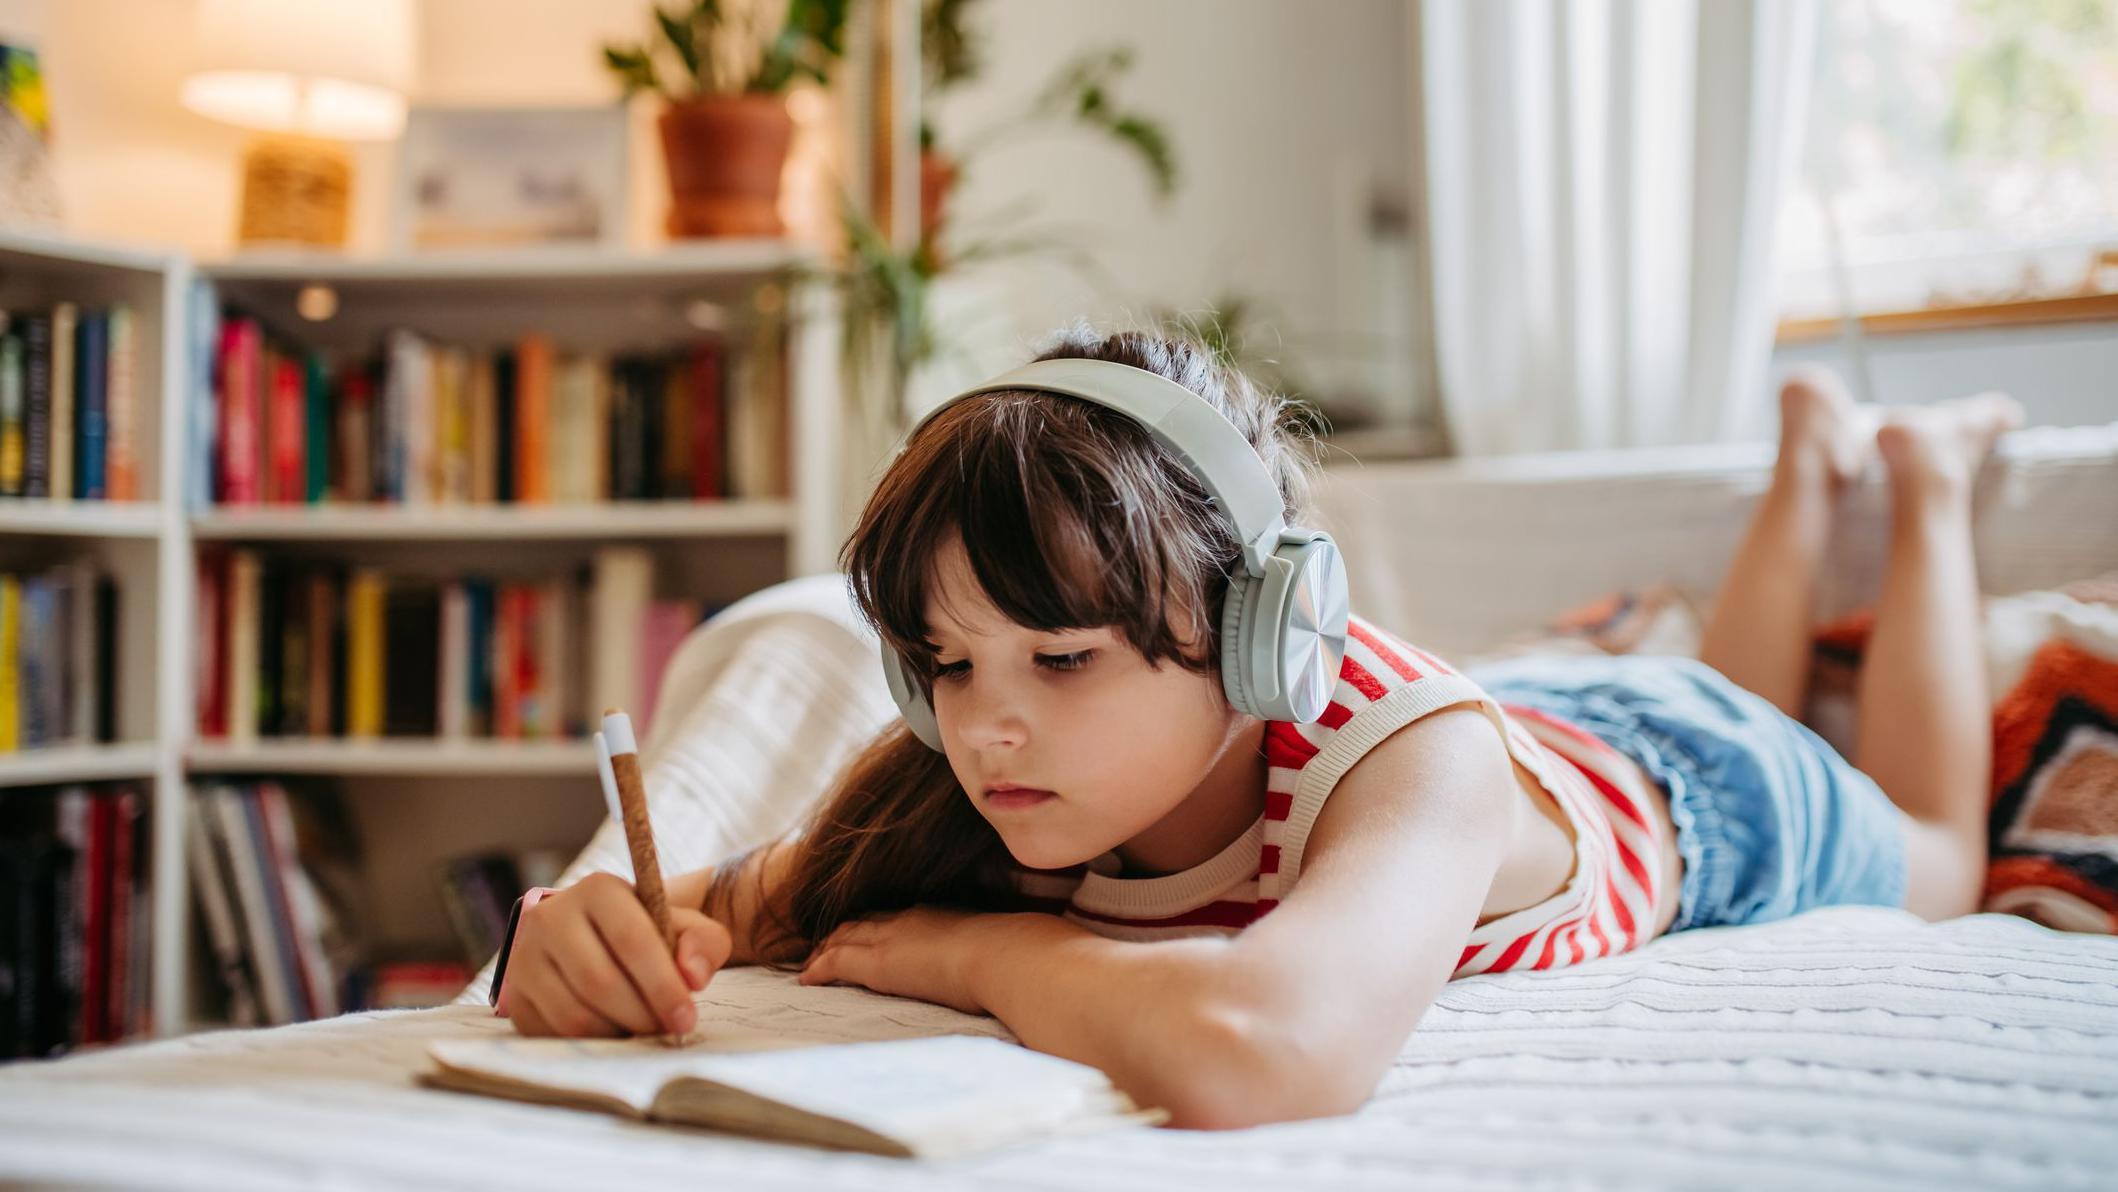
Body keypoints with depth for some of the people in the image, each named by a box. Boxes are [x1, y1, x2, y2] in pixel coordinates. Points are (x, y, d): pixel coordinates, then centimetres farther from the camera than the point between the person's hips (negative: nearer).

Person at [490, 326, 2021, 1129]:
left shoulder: (1416, 749, -54)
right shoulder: (977, 771, -38)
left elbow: (1259, 1051, -73)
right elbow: (734, 902, -30)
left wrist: (979, 949, -54)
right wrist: (600, 934, -55)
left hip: (1677, 772, -3)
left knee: (1940, 862, 34)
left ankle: (1930, 477, 46)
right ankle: (1810, 459, 55)